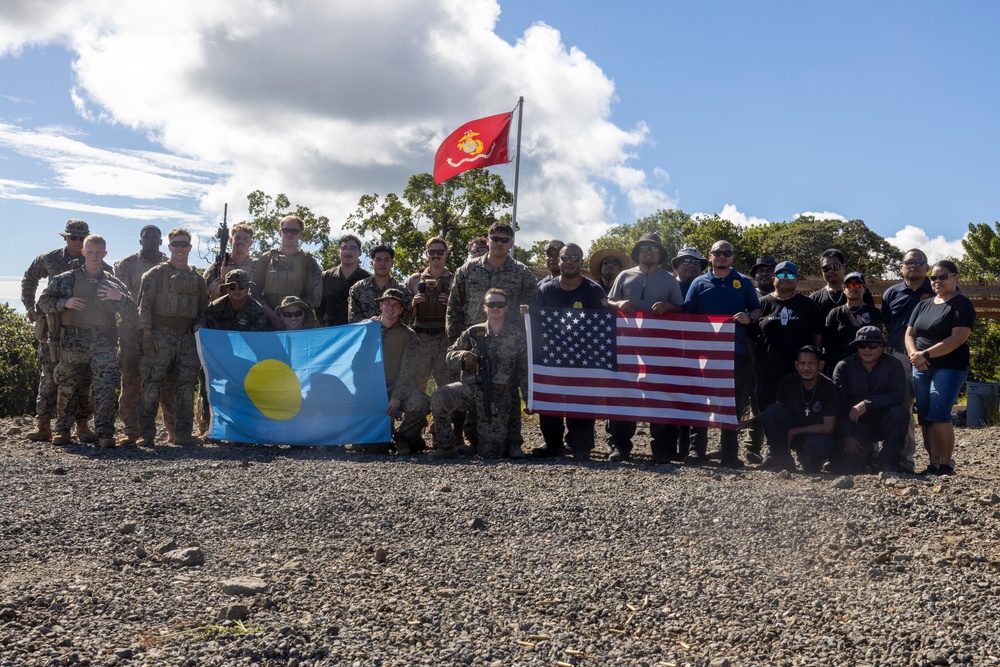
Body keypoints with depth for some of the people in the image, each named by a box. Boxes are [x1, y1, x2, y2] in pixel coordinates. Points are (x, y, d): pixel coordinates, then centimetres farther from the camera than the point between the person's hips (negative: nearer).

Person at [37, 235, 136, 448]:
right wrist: (64, 303, -9)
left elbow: (132, 317, 4)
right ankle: (62, 430, 23)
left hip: (103, 344, 0)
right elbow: (44, 300, 10)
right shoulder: (67, 279, 7)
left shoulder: (114, 283, 9)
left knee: (106, 388, -11)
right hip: (73, 342, 0)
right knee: (67, 388, 8)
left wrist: (121, 297, -15)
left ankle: (105, 434, -9)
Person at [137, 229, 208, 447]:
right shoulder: (155, 274, 4)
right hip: (160, 336, -4)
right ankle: (146, 434, -2)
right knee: (152, 385, -6)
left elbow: (203, 311, 19)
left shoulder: (197, 279, 16)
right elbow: (145, 304, -2)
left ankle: (183, 434, 8)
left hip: (187, 339, 4)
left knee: (187, 385, 2)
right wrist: (147, 334, -12)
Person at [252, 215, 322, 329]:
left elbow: (315, 297, 2)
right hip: (267, 322, 1)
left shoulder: (308, 261, 9)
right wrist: (269, 312, -9)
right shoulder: (266, 258, 14)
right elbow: (255, 291, 7)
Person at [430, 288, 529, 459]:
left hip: (500, 395, -2)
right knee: (439, 397, -27)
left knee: (490, 453, -2)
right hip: (474, 386, 2)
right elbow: (451, 354, 11)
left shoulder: (517, 335, 0)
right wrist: (463, 356, -12)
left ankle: (511, 438, 34)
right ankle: (447, 447, -11)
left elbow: (525, 371, 1)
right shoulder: (473, 332, 5)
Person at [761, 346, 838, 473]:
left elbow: (828, 428, -18)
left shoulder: (829, 387, -17)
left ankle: (812, 467, -1)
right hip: (791, 434, 4)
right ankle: (780, 459, -11)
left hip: (817, 435, -3)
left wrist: (793, 432, -17)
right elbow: (779, 408, 6)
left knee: (815, 446, -39)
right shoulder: (789, 381, -7)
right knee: (772, 410, -22)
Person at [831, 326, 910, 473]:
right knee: (845, 466, -20)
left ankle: (887, 461, -14)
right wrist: (847, 436, -17)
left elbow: (898, 395, -18)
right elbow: (839, 405, -9)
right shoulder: (843, 367, -5)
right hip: (854, 425, 0)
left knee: (899, 412, -32)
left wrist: (867, 404, -28)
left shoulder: (893, 365, -5)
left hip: (882, 421, 1)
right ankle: (866, 453, 17)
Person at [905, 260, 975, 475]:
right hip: (921, 369, 7)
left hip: (949, 368, -6)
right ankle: (934, 465, 5)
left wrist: (926, 354, -19)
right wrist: (915, 355, -11)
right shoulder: (923, 305, 17)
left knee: (938, 415, -16)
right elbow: (909, 334, 11)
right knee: (924, 418, 2)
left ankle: (946, 465, -6)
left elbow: (958, 339, -15)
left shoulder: (962, 304, -3)